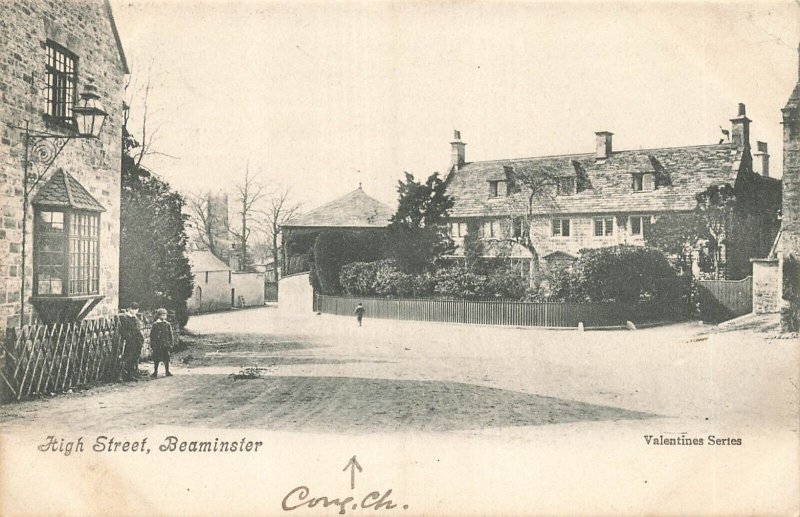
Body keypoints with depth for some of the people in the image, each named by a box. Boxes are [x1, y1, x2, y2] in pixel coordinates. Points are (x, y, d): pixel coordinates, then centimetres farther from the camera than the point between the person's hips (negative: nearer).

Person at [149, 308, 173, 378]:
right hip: (157, 345, -2)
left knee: (166, 359, 2)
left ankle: (167, 372, 11)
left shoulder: (167, 324, 6)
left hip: (166, 344, 2)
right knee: (156, 359, 4)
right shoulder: (155, 324, -1)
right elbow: (152, 335, 0)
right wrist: (151, 344, -4)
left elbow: (170, 335, 9)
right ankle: (155, 372, 13)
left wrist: (171, 343, 3)